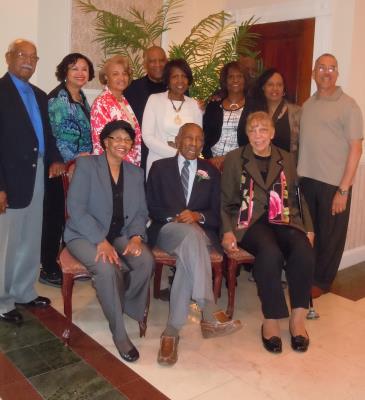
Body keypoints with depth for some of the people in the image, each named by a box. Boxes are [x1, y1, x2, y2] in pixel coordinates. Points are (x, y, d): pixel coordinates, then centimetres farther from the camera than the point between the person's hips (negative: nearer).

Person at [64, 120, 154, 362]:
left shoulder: (136, 173, 11)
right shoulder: (86, 165, -4)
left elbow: (141, 212, 9)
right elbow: (75, 209, -13)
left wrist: (136, 236, -13)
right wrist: (101, 241, -23)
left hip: (121, 235, 4)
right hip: (86, 235, -4)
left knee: (147, 261, -26)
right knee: (107, 268, -33)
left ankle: (127, 306, 3)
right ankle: (119, 331, -13)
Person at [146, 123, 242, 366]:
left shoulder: (211, 172, 17)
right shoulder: (160, 167, 12)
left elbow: (217, 214, 10)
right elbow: (152, 208, 5)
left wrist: (198, 216, -12)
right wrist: (176, 217, -14)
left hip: (201, 232, 2)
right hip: (167, 230, -2)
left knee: (188, 255, -36)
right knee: (191, 233, -38)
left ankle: (172, 331, -34)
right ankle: (210, 314, -45)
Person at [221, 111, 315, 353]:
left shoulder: (286, 159, 19)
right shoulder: (234, 159, 11)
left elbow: (298, 198, 19)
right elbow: (226, 202, 8)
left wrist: (308, 228, 6)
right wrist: (227, 231, -7)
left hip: (283, 220, 3)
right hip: (249, 222, -2)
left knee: (304, 250, -29)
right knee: (270, 252, -34)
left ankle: (298, 317, -14)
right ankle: (271, 320, -19)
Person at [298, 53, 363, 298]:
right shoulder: (308, 105, 10)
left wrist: (343, 189, -15)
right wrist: (297, 175, 4)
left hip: (334, 183, -4)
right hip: (307, 180, 5)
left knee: (330, 235, 7)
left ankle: (321, 282, 22)